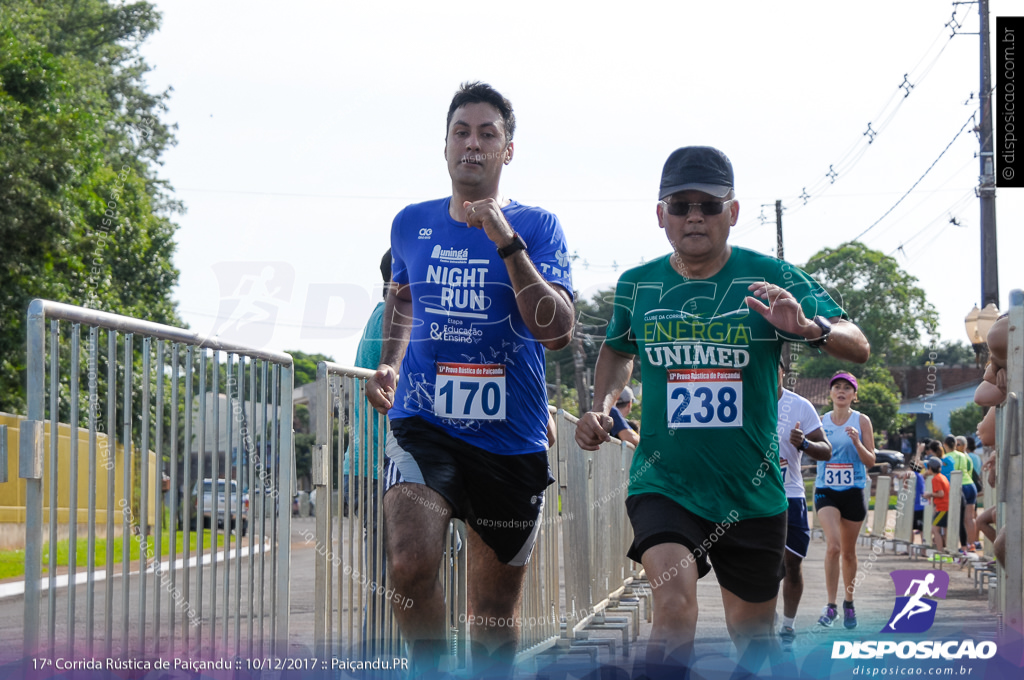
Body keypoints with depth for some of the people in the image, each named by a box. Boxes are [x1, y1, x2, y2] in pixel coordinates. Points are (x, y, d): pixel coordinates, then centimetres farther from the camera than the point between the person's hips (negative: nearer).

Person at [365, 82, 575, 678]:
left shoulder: (537, 226, -1)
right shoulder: (412, 224, 8)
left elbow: (558, 331, -14)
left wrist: (507, 243, -20)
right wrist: (389, 364, 14)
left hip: (512, 440, -1)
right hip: (423, 426, 1)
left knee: (496, 609, 9)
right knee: (411, 564, -25)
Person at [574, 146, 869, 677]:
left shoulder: (772, 279, -6)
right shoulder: (636, 286, 1)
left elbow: (858, 347, -11)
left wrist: (810, 328, -32)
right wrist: (602, 406, 4)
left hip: (752, 492, 1)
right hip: (663, 484, 0)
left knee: (753, 637, 15)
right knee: (675, 605, -28)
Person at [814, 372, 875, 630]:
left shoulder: (861, 421, 0)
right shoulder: (821, 421, 5)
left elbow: (870, 461, -2)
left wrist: (857, 441, -19)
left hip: (853, 492, 0)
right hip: (826, 491, 0)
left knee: (848, 551, 11)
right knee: (833, 546, -18)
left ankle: (849, 602, 30)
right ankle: (831, 605, -12)